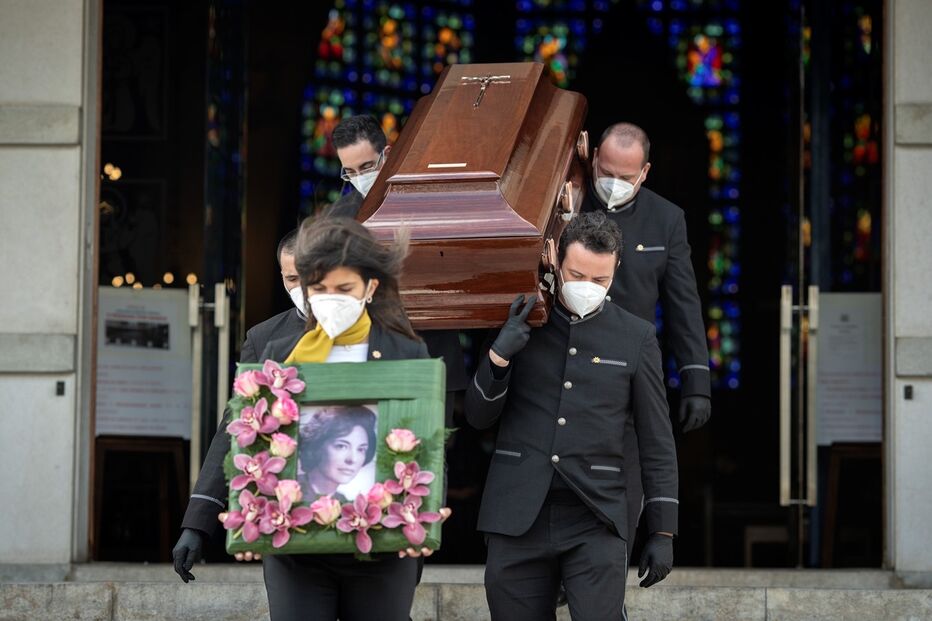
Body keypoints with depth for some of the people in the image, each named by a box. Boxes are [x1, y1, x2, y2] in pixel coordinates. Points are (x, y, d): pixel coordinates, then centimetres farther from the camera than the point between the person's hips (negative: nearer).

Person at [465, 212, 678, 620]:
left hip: (595, 523, -1)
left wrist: (663, 531, 3)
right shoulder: (518, 325, 8)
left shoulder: (635, 337, 6)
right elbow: (478, 417, 7)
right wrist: (499, 356, -10)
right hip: (519, 518, 1)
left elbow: (657, 444, 8)